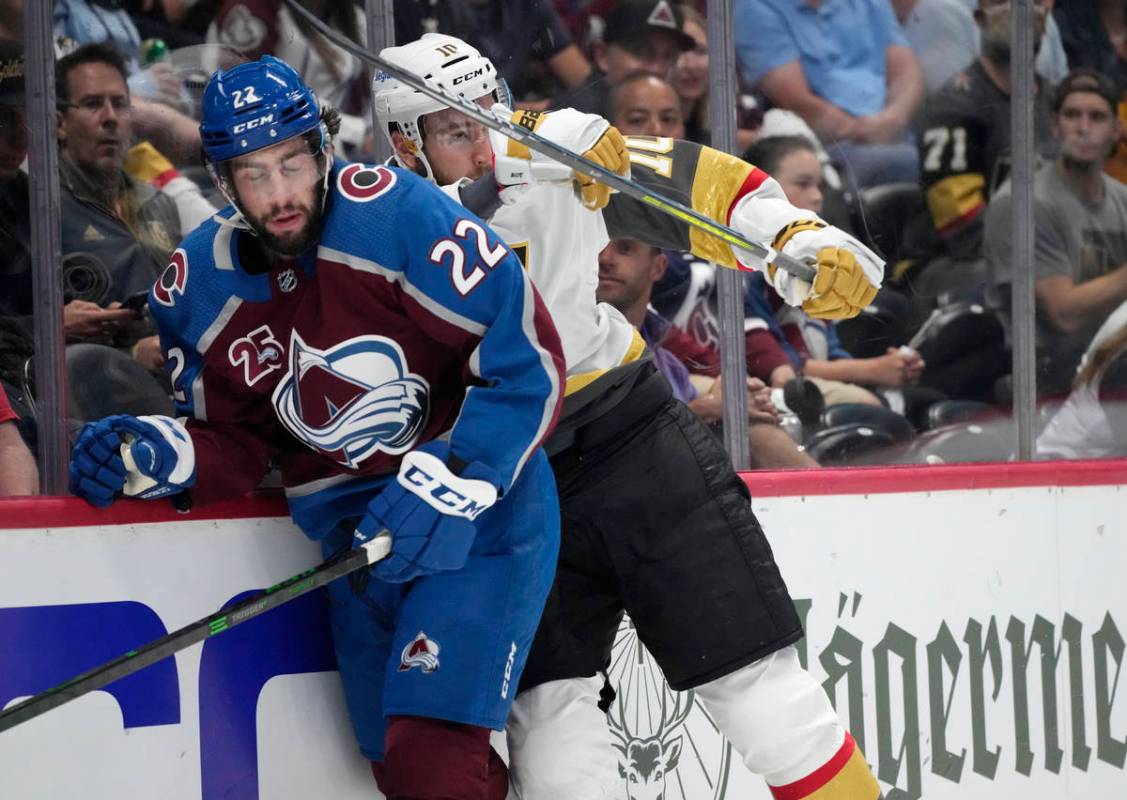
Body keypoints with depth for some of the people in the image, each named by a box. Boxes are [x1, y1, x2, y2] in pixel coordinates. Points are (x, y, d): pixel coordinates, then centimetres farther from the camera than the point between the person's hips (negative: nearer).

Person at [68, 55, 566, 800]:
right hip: (357, 537, 6)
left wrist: (445, 487, -26)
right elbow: (239, 444, 9)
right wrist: (163, 456, -12)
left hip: (479, 511, -6)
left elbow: (530, 361, -19)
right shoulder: (197, 292, -2)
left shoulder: (398, 215, -20)